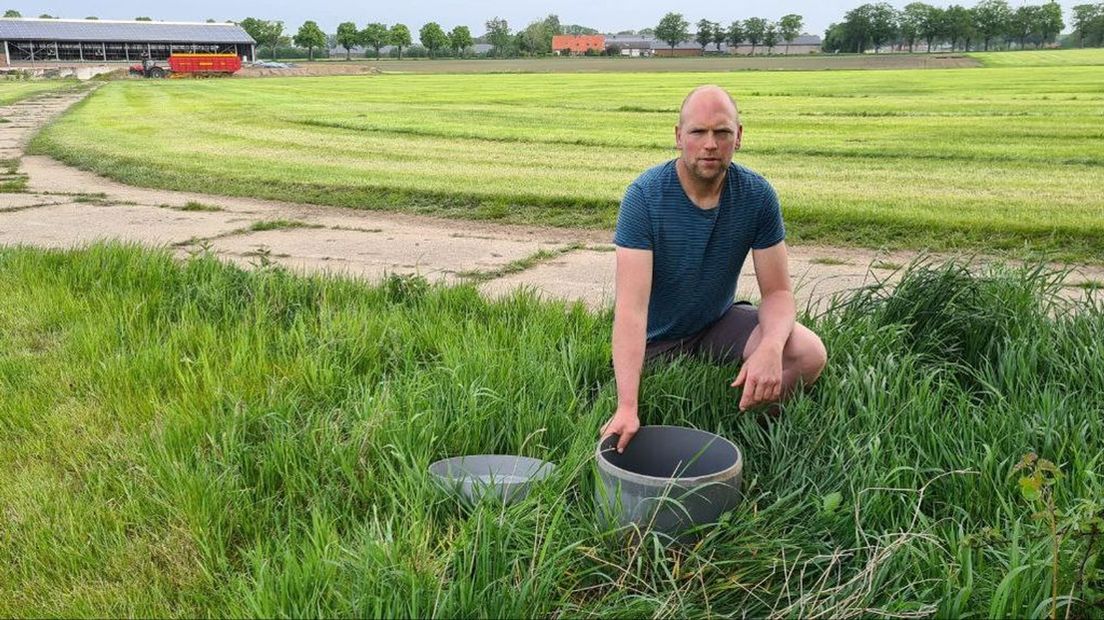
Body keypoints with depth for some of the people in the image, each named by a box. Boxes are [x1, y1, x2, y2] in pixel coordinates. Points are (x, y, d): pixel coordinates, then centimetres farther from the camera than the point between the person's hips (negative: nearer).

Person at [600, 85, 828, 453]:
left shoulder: (757, 195, -13)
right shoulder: (645, 195, -24)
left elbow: (777, 292, -10)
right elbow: (632, 305, -32)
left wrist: (770, 348, -35)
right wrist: (627, 407, -41)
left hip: (719, 324, 2)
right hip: (656, 339, -2)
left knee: (809, 354, -22)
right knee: (627, 440, -16)